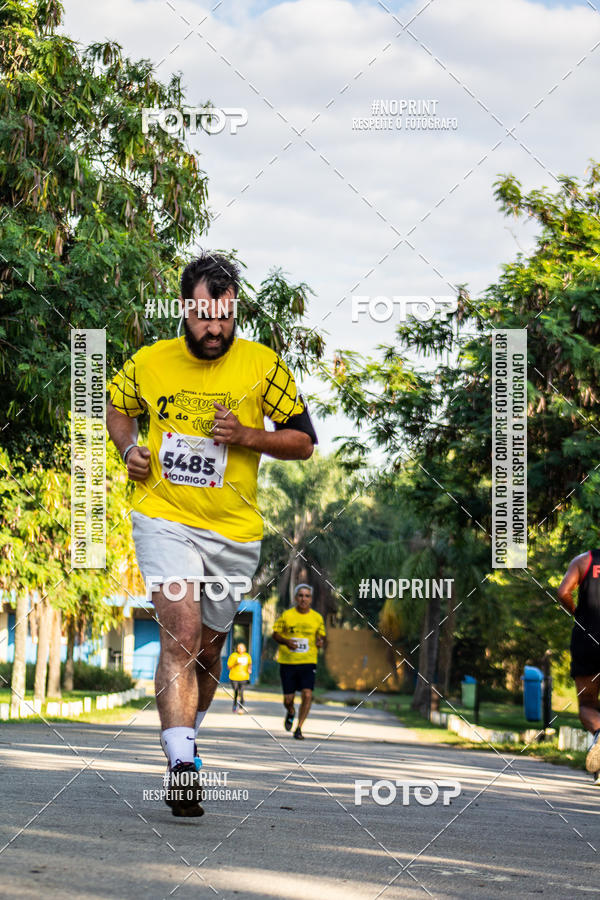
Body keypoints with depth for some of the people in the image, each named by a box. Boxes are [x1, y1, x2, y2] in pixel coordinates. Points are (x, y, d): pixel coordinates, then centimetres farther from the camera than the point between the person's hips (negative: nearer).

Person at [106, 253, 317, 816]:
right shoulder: (148, 363, 0)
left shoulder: (263, 365, -3)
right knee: (181, 633, -20)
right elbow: (115, 408, 21)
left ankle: (185, 738, 39)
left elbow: (304, 441, 3)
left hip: (234, 531, 2)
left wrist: (247, 436, -13)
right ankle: (180, 767, -25)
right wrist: (128, 448, 1)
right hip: (163, 519, -2)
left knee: (208, 649, 13)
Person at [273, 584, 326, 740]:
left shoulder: (317, 618, 5)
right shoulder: (286, 615, 0)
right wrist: (286, 641, -15)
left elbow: (322, 636, 15)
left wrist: (321, 642, -9)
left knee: (307, 695, -16)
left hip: (308, 662, 0)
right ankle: (291, 712, 40)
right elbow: (275, 633, 5)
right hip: (287, 662, 0)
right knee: (288, 699, 3)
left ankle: (299, 729, -6)